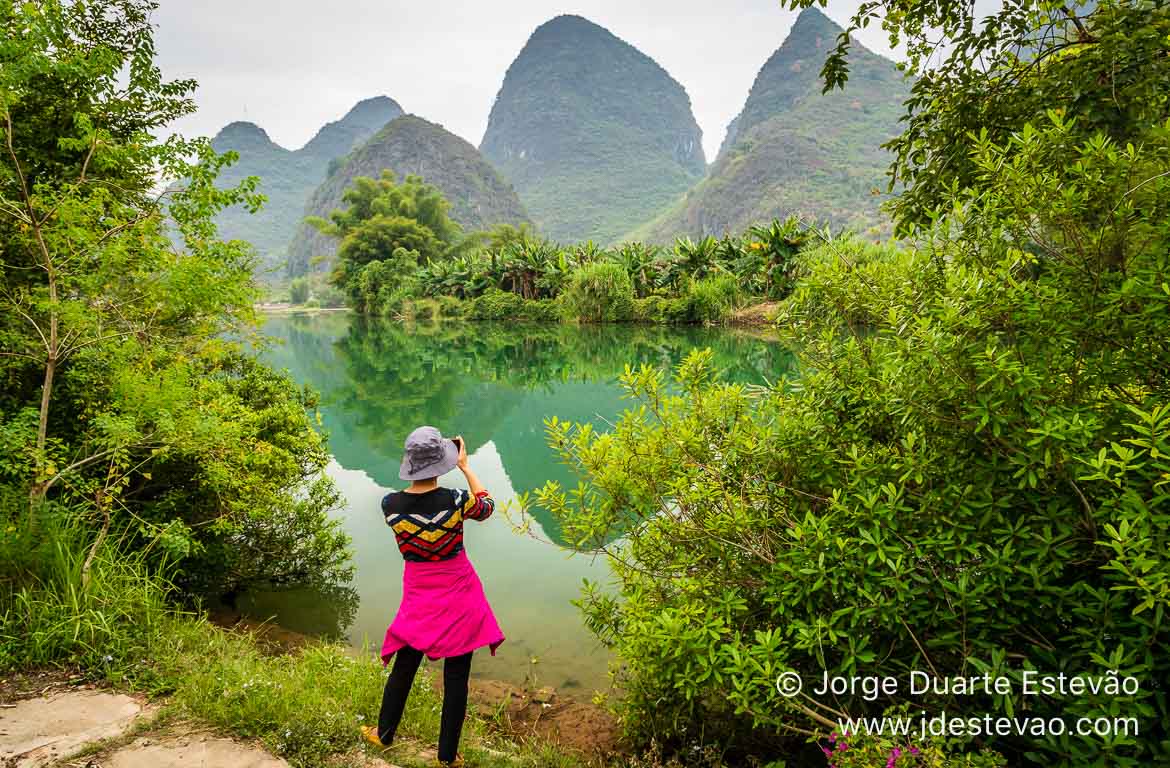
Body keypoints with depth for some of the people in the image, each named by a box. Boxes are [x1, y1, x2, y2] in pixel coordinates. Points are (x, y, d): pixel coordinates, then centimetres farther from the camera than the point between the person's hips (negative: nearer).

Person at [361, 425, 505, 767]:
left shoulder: (391, 504, -15)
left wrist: (417, 467, 8)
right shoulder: (455, 500, -21)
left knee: (404, 667, 22)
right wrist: (465, 466, 4)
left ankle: (384, 733, 41)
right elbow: (486, 507, 1)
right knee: (456, 676, 10)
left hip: (419, 596, 3)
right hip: (458, 595, -2)